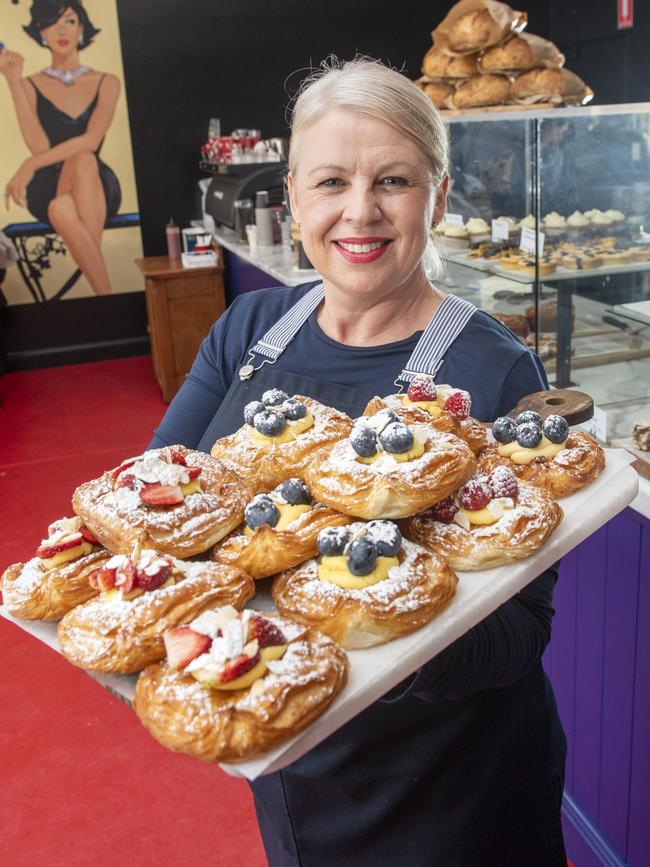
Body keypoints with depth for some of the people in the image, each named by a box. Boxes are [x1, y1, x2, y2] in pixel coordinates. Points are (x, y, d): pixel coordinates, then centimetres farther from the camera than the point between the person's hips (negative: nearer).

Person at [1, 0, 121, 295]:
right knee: (62, 210, -37)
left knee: (83, 160, -36)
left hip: (96, 188, 0)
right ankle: (106, 297, -37)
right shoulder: (31, 85, 9)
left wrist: (30, 164, -21)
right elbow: (39, 145, -9)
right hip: (47, 189, 0)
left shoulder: (106, 83, 9)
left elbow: (91, 140, -10)